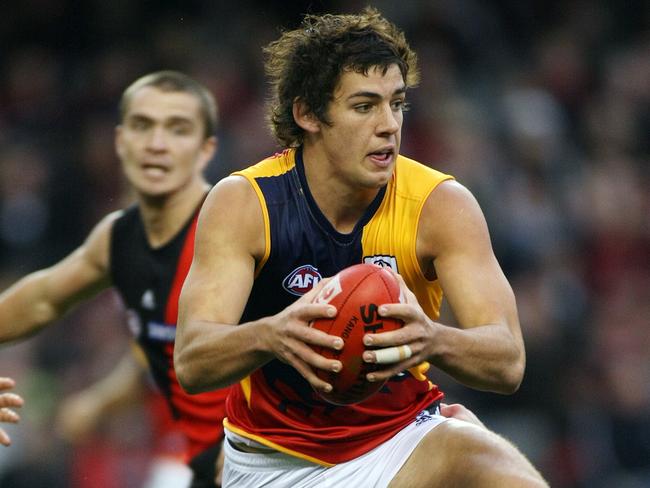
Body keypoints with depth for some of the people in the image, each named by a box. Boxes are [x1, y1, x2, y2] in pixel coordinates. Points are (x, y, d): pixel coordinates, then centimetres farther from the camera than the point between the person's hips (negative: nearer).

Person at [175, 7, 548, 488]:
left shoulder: (440, 205, -14)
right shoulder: (243, 203, -15)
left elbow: (507, 361, -25)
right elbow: (191, 363, -26)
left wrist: (432, 340, -48)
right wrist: (270, 336, -49)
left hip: (403, 440, 0)